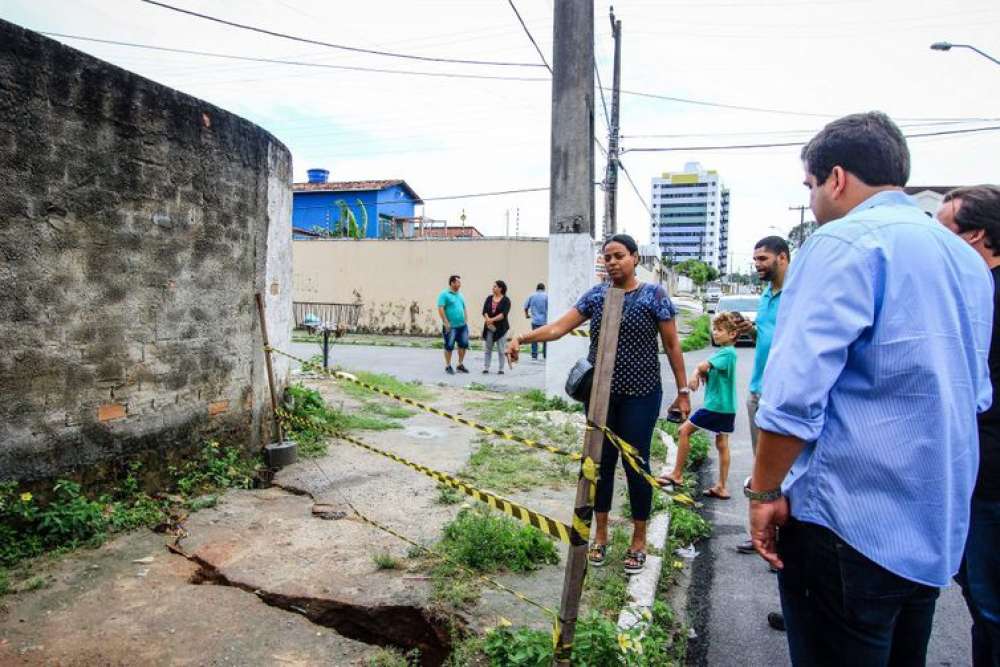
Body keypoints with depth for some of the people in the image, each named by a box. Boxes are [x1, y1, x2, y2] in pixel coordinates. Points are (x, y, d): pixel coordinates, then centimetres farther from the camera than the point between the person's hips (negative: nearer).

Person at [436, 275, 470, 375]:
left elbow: (464, 308, 23)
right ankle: (448, 366, 11)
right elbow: (440, 309, -14)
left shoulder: (460, 295, 17)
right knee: (449, 346, 0)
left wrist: (466, 321, 12)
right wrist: (446, 323, -17)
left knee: (463, 345, 8)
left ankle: (460, 365, 22)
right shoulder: (444, 294, -7)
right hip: (451, 326, -7)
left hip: (462, 325, 7)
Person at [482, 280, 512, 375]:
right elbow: (484, 311, 1)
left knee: (501, 349, -1)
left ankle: (501, 369, 6)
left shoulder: (506, 300, -3)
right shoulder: (489, 298, 9)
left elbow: (504, 314, -14)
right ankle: (486, 367, 7)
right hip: (489, 327, 4)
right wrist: (487, 319, -18)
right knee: (488, 348, 4)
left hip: (501, 327, -3)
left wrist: (493, 319, -21)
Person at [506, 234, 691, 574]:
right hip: (600, 394, 3)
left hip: (640, 395, -3)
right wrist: (522, 338, -16)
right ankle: (600, 534, 28)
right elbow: (558, 327, -2)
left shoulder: (654, 295, -5)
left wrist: (683, 391, -2)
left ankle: (638, 540, 23)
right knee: (601, 462, 11)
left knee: (636, 464, 5)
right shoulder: (596, 295, 3)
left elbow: (672, 345, -2)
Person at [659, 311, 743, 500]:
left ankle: (677, 475, 7)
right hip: (726, 407, 9)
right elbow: (708, 371, 9)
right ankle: (721, 487, 16)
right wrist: (698, 374, -11)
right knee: (722, 444, 10)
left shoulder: (728, 353, -17)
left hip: (716, 406, -9)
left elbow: (703, 366, -26)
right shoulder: (725, 352, 12)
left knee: (684, 430, -1)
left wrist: (698, 371, -6)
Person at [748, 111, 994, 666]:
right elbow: (973, 396, 21)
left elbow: (795, 393, -23)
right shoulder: (966, 258, 12)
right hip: (937, 527, 9)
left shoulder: (844, 243, -15)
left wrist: (764, 492, -12)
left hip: (850, 523, -8)